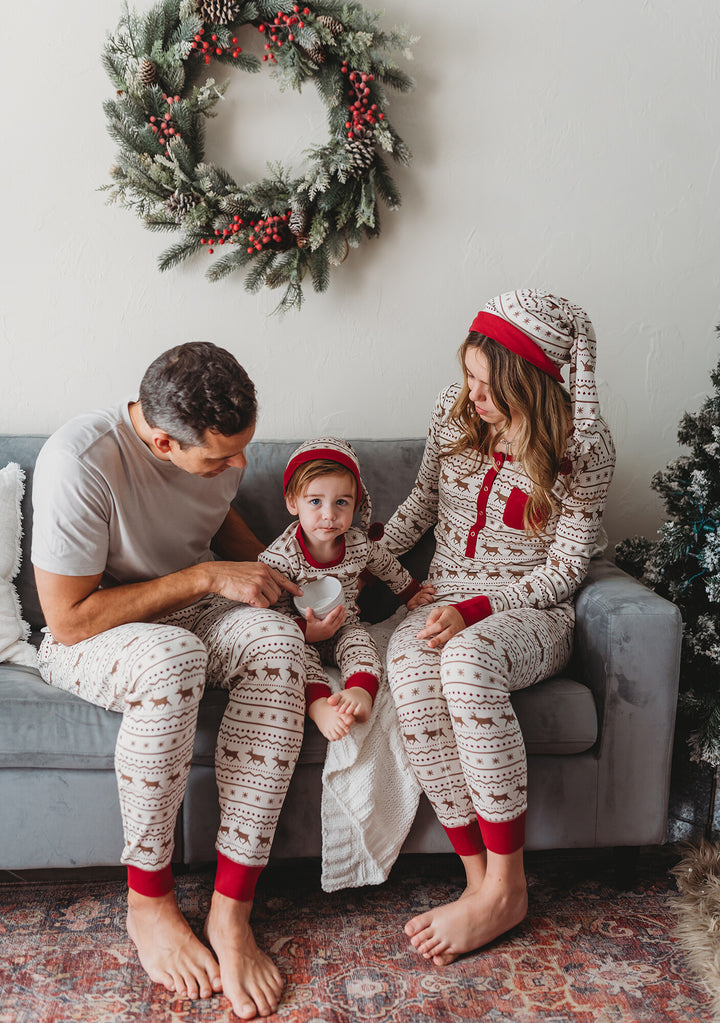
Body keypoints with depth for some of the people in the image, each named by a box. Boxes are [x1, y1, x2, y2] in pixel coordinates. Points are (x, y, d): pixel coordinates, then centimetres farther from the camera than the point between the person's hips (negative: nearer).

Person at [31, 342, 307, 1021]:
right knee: (171, 656, -40)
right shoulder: (79, 460, -27)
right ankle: (148, 900, -17)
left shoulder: (218, 443, -6)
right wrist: (205, 577, -25)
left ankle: (231, 909, -24)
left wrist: (271, 577, -1)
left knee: (277, 639, -29)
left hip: (191, 614, 5)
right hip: (85, 637, -5)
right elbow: (68, 618, -25)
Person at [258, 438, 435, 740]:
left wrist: (411, 592, 25)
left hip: (345, 627, 3)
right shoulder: (279, 556, -23)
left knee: (361, 644, -26)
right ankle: (318, 702, -50)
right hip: (299, 634, -3)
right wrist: (306, 630, -32)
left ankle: (361, 691, -47)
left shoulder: (360, 544, -11)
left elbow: (388, 567, 12)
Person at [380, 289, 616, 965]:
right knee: (409, 668, -34)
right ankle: (479, 877, -24)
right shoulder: (455, 410, 2)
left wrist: (475, 609, -20)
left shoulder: (583, 444, -11)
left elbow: (566, 567, -9)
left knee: (467, 660, -40)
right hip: (443, 604, 4)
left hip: (531, 612, -4)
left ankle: (505, 884, -25)